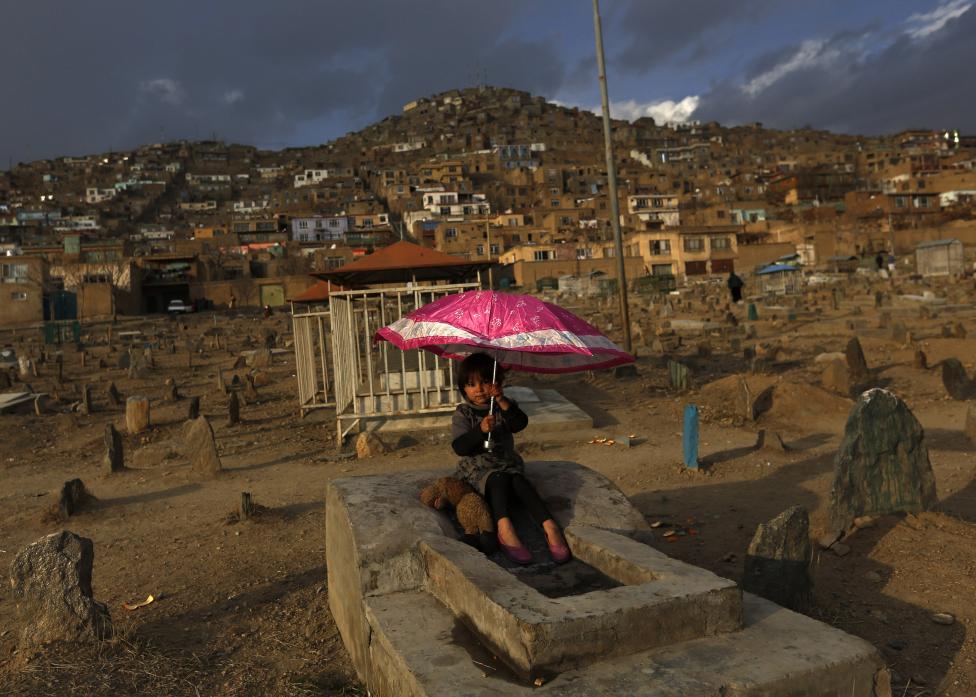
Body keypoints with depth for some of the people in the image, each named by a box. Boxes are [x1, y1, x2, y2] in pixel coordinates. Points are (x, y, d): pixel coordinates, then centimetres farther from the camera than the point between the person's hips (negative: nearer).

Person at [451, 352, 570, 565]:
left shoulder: (505, 406, 10)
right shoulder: (463, 413, 3)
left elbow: (520, 423, -12)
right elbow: (459, 447, -11)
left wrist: (503, 402, -25)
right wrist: (480, 430, -27)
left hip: (508, 463, 2)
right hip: (477, 468, -1)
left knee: (518, 481, -30)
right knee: (499, 479, -34)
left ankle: (549, 526, -42)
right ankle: (504, 527, -50)